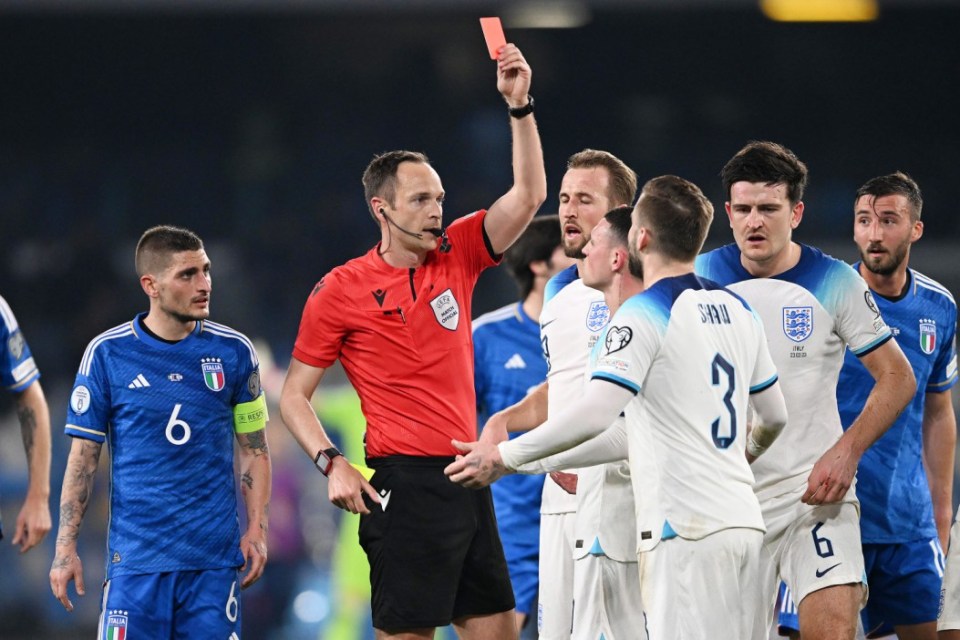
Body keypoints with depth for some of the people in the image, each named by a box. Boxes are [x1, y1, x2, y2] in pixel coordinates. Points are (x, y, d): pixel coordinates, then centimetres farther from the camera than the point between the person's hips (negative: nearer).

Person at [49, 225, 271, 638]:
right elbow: (83, 456, 3)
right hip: (135, 557, -1)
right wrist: (65, 546, -2)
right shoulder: (107, 353, 0)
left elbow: (254, 448, 11)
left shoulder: (234, 352, 4)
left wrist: (256, 529, 0)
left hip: (215, 557, 1)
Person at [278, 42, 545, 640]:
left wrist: (520, 106, -4)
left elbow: (528, 195, 6)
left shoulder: (456, 257, 10)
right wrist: (331, 463, -13)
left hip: (468, 478, 6)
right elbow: (295, 395, 1)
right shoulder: (341, 290, -3)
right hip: (406, 484, -6)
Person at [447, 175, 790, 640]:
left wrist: (503, 457, -15)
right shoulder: (738, 310, 14)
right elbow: (775, 416, 24)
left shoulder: (645, 315, -10)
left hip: (684, 530, -8)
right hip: (744, 522, 8)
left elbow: (595, 413, -21)